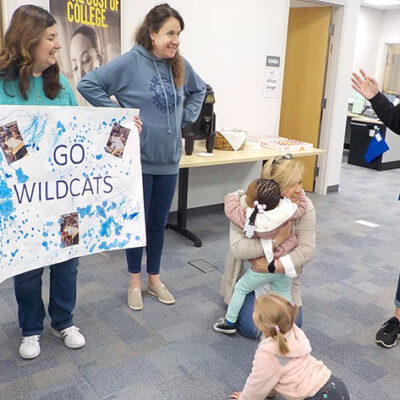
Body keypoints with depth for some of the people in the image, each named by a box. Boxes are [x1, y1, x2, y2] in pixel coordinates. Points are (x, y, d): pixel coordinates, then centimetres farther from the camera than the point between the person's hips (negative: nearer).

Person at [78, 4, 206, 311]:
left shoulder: (180, 65, 4)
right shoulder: (130, 62, -12)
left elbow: (199, 90, 23)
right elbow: (88, 84, -13)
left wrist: (186, 116, 10)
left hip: (169, 159, 5)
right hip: (138, 159, -4)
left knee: (158, 223, 14)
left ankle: (155, 279, 31)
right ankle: (135, 283, 26)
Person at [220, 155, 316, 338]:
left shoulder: (305, 206, -17)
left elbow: (306, 249, -20)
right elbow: (237, 248, -31)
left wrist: (274, 265, -31)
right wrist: (275, 241, -35)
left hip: (282, 275, 3)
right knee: (250, 329, -9)